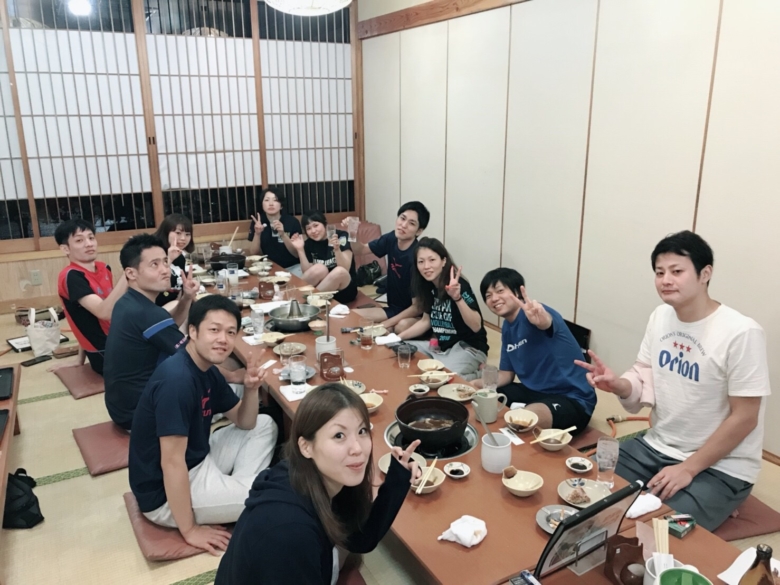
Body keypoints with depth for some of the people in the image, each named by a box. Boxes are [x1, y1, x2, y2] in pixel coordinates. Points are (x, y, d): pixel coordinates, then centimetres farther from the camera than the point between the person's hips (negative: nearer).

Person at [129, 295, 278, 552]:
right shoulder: (176, 379, -29)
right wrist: (189, 530, -20)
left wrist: (251, 388, -13)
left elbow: (245, 423, 8)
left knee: (265, 425, 9)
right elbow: (172, 462, -28)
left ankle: (237, 491, 4)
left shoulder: (208, 370, 1)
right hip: (165, 493, -9)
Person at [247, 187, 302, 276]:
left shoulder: (292, 221, -8)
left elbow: (297, 254, -11)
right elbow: (253, 253, -2)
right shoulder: (257, 221, -2)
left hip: (292, 267, -2)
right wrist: (257, 234, -19)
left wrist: (283, 234, -25)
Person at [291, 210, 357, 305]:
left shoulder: (341, 236, -9)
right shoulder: (309, 243, 2)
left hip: (344, 290, -2)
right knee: (320, 269, -29)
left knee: (340, 271, -33)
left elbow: (345, 269, -18)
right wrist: (300, 250, -14)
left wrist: (337, 249, -34)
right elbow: (308, 273, -5)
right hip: (319, 287, 2)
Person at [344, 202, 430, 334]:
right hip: (394, 308, 6)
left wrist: (388, 323, -22)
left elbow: (419, 306, -21)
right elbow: (361, 250, 11)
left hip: (416, 314, -6)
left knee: (402, 326, -38)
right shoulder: (392, 239, -6)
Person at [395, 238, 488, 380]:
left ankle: (475, 373, -3)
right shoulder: (427, 286, 2)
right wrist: (397, 337, 7)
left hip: (469, 348, -8)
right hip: (440, 346, 8)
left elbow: (476, 326, -28)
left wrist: (457, 298, -42)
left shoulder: (460, 285, -20)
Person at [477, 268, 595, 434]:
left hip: (572, 399, -8)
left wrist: (541, 320, -68)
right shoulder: (507, 328, 6)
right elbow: (506, 374, 10)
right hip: (535, 391, 9)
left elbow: (546, 323, -44)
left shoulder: (532, 313, -18)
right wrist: (476, 384, -8)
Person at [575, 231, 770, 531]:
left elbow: (744, 418, -17)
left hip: (720, 467, -6)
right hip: (656, 447, 6)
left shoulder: (741, 333, -21)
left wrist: (688, 469, -17)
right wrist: (617, 384, -18)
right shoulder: (660, 316, 0)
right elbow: (644, 385, 5)